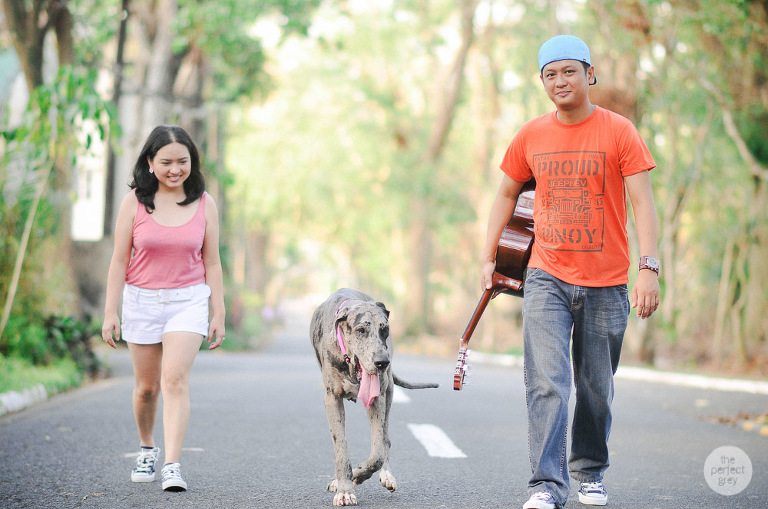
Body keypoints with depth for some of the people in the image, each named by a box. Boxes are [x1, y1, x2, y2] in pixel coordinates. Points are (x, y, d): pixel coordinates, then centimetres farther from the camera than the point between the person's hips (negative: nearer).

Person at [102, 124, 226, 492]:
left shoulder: (204, 204, 0)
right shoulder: (134, 202, -3)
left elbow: (212, 263, 5)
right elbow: (119, 260, 0)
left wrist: (218, 314, 4)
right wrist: (110, 312, -3)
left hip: (189, 300, -1)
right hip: (142, 300, 1)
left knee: (175, 378, -17)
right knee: (147, 386, 11)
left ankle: (172, 466, -19)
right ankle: (147, 449, 36)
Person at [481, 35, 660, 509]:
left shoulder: (619, 132, -3)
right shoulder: (531, 136, 5)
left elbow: (643, 202, -8)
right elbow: (507, 194, 18)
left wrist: (649, 268, -17)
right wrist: (489, 257, 15)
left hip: (606, 283, -1)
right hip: (547, 278, 1)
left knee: (597, 389, 9)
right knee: (547, 384, -11)